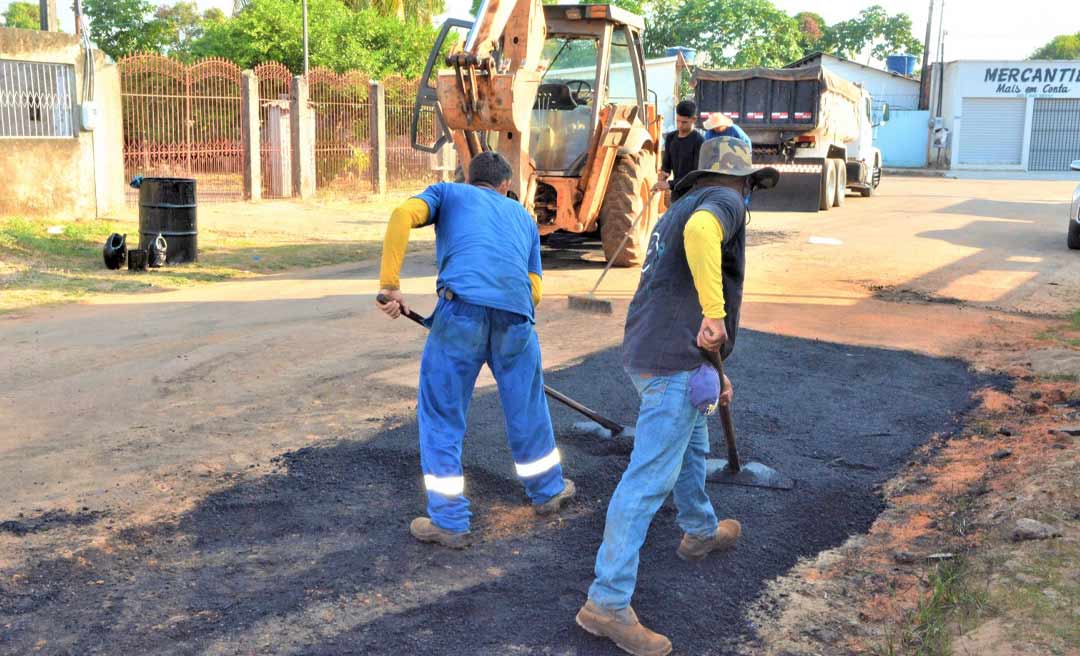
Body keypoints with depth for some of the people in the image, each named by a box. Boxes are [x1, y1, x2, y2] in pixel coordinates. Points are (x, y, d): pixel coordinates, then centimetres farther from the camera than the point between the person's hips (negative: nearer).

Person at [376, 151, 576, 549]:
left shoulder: (447, 192, 25)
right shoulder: (522, 215, 33)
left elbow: (403, 215, 2)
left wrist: (389, 285, -1)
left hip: (462, 307, -3)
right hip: (516, 315, 3)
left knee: (441, 415, 11)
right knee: (527, 408, 24)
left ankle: (449, 521, 14)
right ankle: (548, 490, 44)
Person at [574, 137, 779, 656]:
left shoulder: (679, 209, 25)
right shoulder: (723, 201, -3)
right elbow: (700, 231, -31)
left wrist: (710, 370, 33)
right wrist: (715, 313, -31)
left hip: (649, 355, 10)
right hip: (674, 364, -10)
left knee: (690, 446, 30)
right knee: (649, 479, -8)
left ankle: (700, 531, 53)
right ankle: (607, 603, -5)